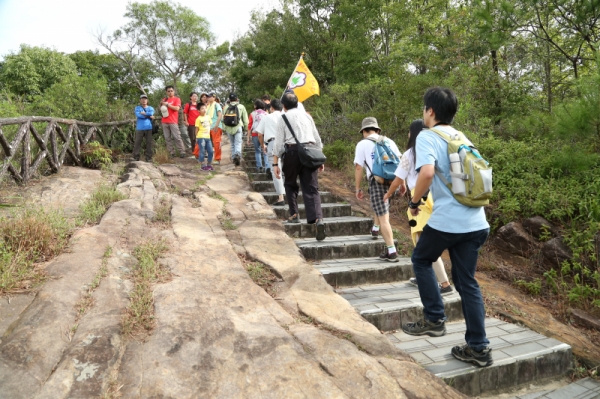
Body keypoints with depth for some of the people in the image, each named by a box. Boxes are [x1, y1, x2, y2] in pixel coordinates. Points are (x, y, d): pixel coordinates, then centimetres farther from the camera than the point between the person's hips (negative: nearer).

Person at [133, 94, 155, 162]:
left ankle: (149, 158, 2)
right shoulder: (137, 108, 8)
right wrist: (149, 116, -8)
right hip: (139, 128, -1)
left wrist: (144, 113, -7)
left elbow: (151, 113, -9)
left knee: (149, 143, -2)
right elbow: (139, 115, -11)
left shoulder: (151, 108, 14)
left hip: (148, 128, 1)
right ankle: (136, 158, 2)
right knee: (137, 143, -3)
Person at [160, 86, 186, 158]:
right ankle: (171, 153, 4)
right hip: (164, 122, 5)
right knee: (167, 138, 1)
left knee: (177, 137, -8)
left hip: (173, 121, -5)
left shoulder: (177, 99, 4)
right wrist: (161, 104, 3)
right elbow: (161, 109, 24)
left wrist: (167, 104, -10)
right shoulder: (164, 99, 18)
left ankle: (182, 152, -3)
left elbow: (177, 108, -12)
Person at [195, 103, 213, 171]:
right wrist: (196, 137, -4)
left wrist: (209, 134, 12)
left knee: (210, 151, 6)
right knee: (202, 151, -3)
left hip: (208, 137, 6)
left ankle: (209, 165, 19)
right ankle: (203, 165, 5)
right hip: (201, 137, -5)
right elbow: (197, 129, -4)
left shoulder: (208, 117, 9)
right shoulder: (198, 118, -6)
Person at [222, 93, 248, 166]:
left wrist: (224, 128, 15)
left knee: (232, 144, 14)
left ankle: (233, 157, 16)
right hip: (238, 127, -2)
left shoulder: (226, 107, 8)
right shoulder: (241, 107, 4)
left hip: (229, 128, 2)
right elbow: (245, 119, 4)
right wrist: (246, 127, 13)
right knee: (238, 143, -6)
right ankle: (238, 154, -30)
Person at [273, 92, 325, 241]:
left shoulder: (283, 118, 6)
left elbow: (279, 142, -1)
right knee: (311, 189, -2)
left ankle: (294, 215, 21)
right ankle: (318, 219, -19)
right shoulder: (306, 115, 19)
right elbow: (317, 139, 18)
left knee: (290, 184, 21)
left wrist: (275, 163, 0)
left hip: (292, 151, -3)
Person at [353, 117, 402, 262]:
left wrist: (358, 188, 5)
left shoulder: (362, 144, 5)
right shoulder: (388, 141, 16)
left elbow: (358, 168, -1)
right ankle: (375, 228, 46)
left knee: (384, 218, -4)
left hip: (377, 181, -5)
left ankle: (391, 252, -4)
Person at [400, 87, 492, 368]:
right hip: (476, 222, 7)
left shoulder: (427, 136, -6)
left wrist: (414, 202, -9)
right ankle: (479, 348, 18)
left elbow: (427, 172, -24)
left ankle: (434, 320, 20)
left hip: (446, 221, -7)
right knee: (467, 281, 13)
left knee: (421, 261, 19)